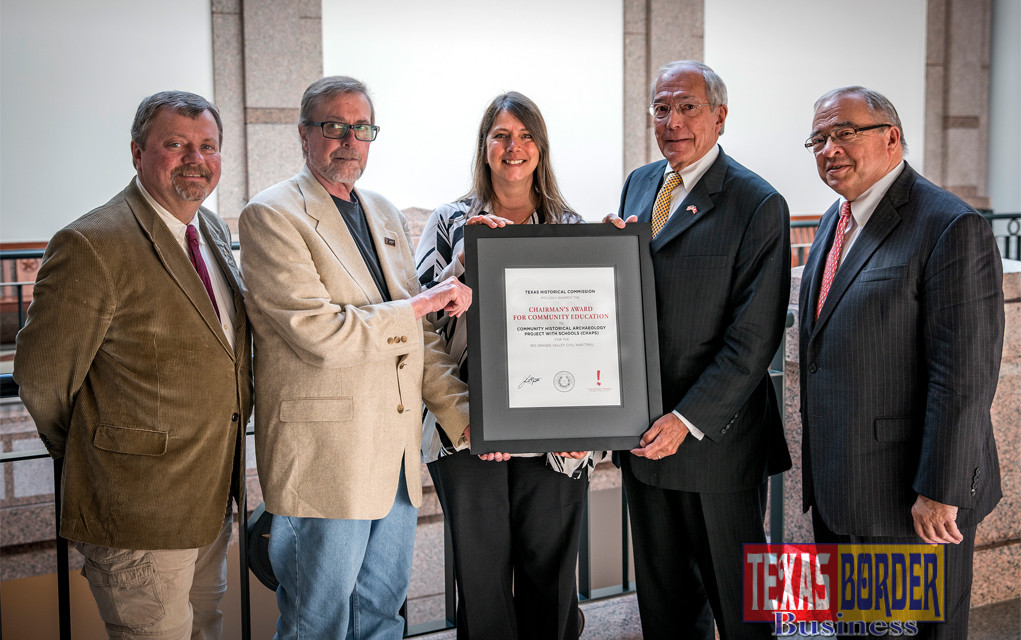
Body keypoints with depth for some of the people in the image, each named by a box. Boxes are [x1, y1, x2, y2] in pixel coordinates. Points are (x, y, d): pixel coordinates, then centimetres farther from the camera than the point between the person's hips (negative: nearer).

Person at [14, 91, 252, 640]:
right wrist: (90, 456, 3)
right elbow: (40, 378, -13)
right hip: (139, 517, -8)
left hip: (212, 501, 8)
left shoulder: (213, 231, 8)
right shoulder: (92, 245, -19)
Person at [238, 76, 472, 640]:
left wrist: (461, 416, 5)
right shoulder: (272, 215, -8)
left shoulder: (386, 216, 15)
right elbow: (318, 332, -20)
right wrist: (422, 303, -10)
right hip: (323, 460, -7)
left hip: (397, 455, 7)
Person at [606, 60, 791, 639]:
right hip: (644, 436, 6)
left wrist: (687, 420, -19)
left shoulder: (758, 205, -11)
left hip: (716, 437, -6)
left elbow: (754, 338, -16)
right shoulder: (638, 185, 10)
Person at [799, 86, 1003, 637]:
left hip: (911, 499, -8)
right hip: (836, 488, 8)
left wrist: (940, 492, -21)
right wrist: (819, 463, 16)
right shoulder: (836, 221, 12)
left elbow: (964, 374, -20)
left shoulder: (952, 227, -16)